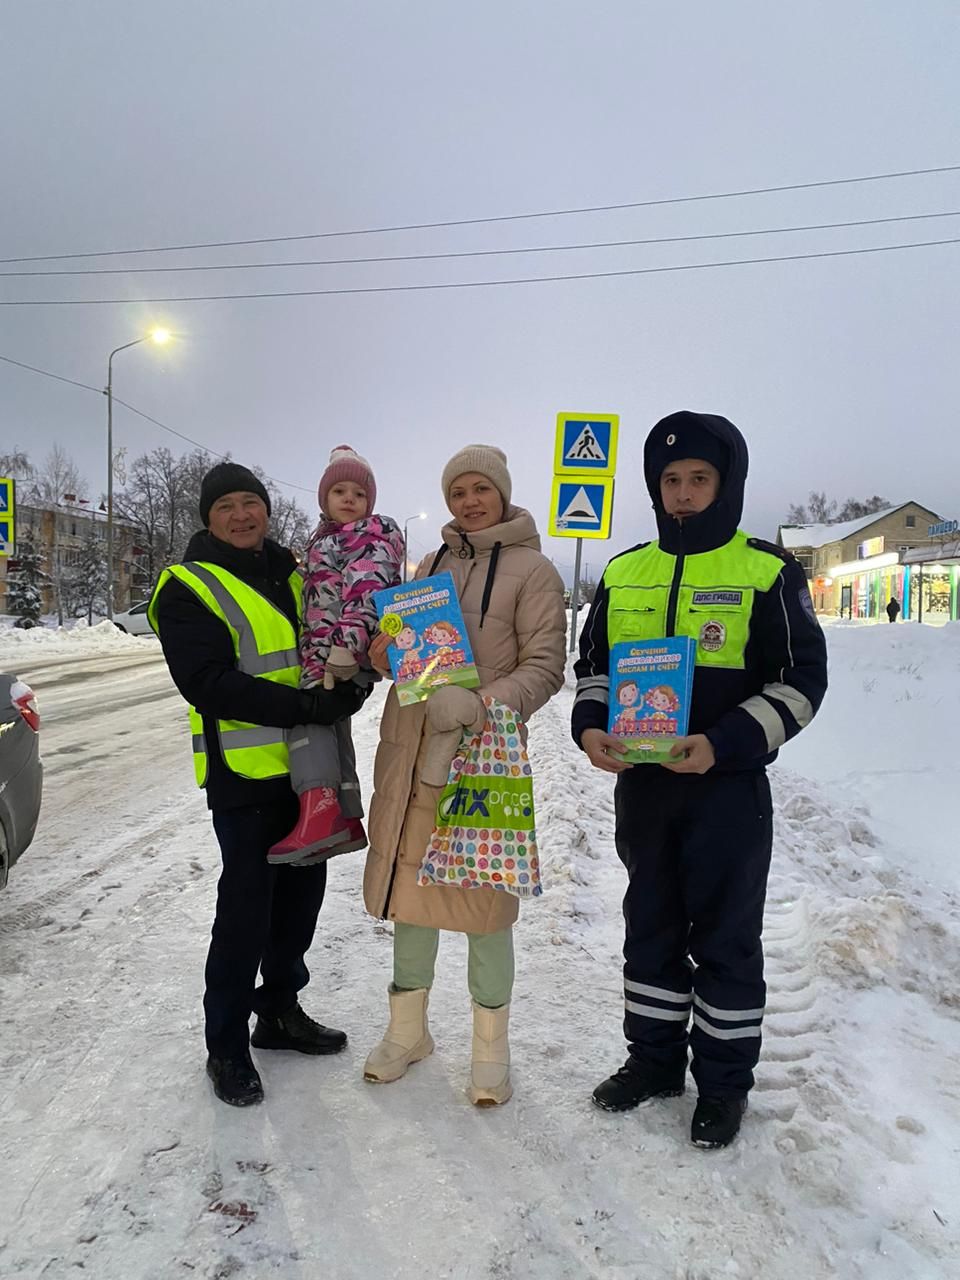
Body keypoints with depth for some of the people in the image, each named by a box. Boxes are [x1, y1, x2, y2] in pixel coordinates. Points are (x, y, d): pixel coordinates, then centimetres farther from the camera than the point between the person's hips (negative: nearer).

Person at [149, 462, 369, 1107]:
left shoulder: (293, 574, 13)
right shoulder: (189, 588, -7)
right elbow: (208, 683, -19)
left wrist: (352, 684, -4)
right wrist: (307, 705, -26)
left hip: (309, 766, 7)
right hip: (245, 772, -6)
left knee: (302, 892, 15)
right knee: (247, 908, 1)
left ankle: (280, 1010, 35)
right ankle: (226, 1044, 20)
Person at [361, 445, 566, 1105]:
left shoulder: (531, 569, -3)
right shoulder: (430, 565, 14)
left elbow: (545, 666, -9)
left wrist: (475, 703, -23)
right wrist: (382, 650, -1)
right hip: (411, 752, 5)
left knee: (482, 896, 3)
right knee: (409, 883, 13)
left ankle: (491, 1049, 23)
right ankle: (407, 1030, 32)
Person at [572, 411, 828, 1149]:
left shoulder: (768, 572, -6)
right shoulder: (622, 573, 7)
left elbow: (801, 679, -7)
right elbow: (593, 666, 14)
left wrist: (727, 743, -20)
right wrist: (590, 724, -7)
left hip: (728, 787, -4)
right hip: (641, 783, 5)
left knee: (726, 936, 8)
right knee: (651, 926, 16)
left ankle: (725, 1081, 26)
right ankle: (655, 1059, 34)